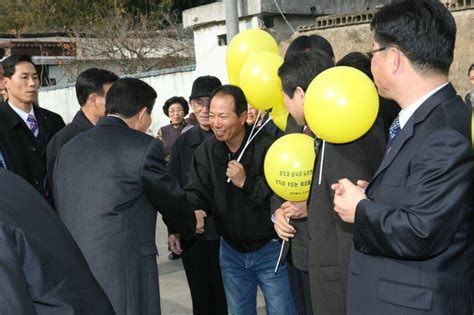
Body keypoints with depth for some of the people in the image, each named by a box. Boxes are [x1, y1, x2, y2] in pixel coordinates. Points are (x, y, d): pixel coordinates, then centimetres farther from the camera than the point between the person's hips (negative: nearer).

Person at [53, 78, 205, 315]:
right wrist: (192, 222, 23)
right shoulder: (144, 146, -9)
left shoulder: (68, 149, 9)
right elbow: (171, 199, 2)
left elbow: (61, 209, 14)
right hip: (123, 277, -6)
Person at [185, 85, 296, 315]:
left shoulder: (267, 147, -19)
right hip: (231, 250, 5)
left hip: (269, 249, -5)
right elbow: (196, 192, -3)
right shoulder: (205, 151, -2)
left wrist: (247, 183, -27)